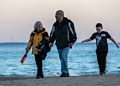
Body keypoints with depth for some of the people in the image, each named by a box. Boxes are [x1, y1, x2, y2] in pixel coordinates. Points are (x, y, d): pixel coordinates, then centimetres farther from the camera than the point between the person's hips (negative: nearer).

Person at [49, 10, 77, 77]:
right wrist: (51, 42, 7)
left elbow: (73, 33, -3)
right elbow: (52, 34, 19)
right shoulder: (55, 25, 11)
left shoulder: (68, 23, -5)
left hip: (66, 45, -6)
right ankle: (66, 73, 15)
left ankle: (64, 72, -18)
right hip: (59, 45, 6)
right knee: (62, 58, 7)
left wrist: (71, 42, -9)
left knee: (64, 57, -19)